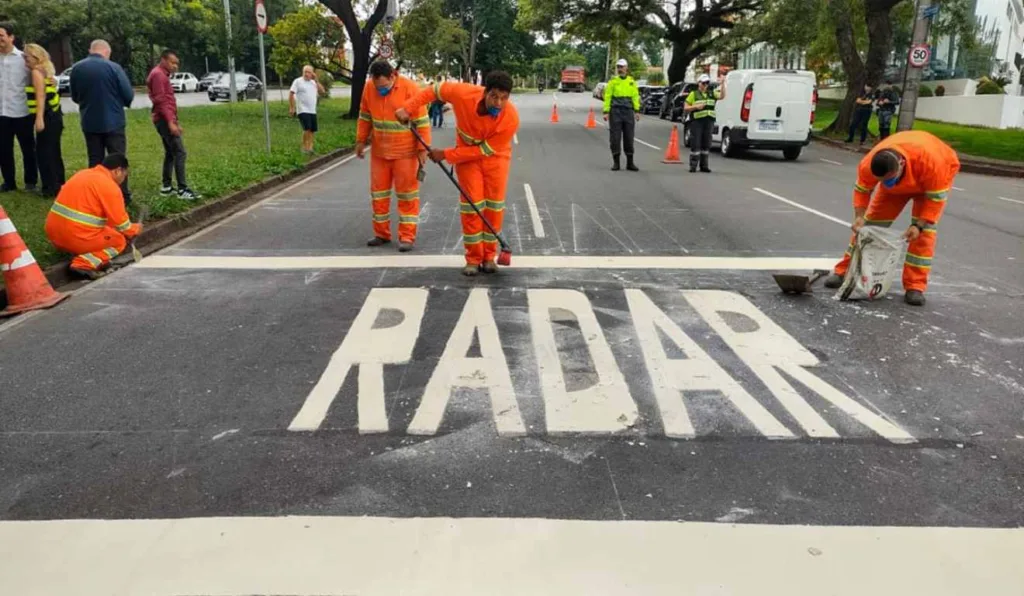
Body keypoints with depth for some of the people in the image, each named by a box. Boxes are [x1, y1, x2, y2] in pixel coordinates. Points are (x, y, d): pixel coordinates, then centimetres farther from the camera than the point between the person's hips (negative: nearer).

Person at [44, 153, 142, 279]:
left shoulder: (84, 174, 16)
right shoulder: (110, 186, -10)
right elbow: (121, 224, -7)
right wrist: (135, 229, 15)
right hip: (76, 237, -9)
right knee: (119, 240, 9)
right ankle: (85, 264, -12)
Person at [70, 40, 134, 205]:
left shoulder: (76, 68, 1)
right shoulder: (113, 67, -13)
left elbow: (75, 97, 12)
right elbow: (129, 95, -9)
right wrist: (122, 101, 13)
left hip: (89, 123, 4)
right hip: (113, 122, -4)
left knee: (95, 161, 11)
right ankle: (122, 197, 6)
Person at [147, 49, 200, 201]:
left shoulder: (163, 75, 21)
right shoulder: (158, 74, -11)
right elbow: (160, 100, -19)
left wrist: (175, 121, 22)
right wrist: (170, 122, -24)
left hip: (166, 120, 11)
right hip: (164, 120, -11)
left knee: (170, 153, 12)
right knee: (180, 152, -14)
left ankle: (166, 187, 14)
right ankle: (182, 189, -16)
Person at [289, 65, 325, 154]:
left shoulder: (313, 82, 14)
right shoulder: (298, 81, -5)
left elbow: (322, 91, 3)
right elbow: (291, 94, -9)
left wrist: (316, 80, -3)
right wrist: (291, 108, -14)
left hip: (312, 111, 7)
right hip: (303, 110, -7)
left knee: (312, 130, 8)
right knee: (307, 129, -18)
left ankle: (309, 147, 17)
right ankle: (304, 148, -10)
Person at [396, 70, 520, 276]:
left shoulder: (511, 117, -32)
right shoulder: (464, 94, -31)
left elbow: (485, 150, -25)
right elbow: (434, 90, -11)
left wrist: (446, 155, -23)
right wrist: (408, 108, -19)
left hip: (495, 156, 0)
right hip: (467, 153, 0)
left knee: (494, 205, -1)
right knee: (471, 203, -4)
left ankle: (489, 256, 11)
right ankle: (473, 258, 4)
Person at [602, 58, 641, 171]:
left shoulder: (632, 82, 11)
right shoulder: (613, 81, 4)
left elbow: (635, 97, 9)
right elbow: (607, 97, 0)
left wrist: (637, 110, 0)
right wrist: (606, 112, -8)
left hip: (628, 111, 2)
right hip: (615, 111, -2)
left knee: (629, 137, 4)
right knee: (615, 137, -1)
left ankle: (630, 162, 10)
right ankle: (616, 162, 6)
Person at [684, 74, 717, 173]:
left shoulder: (711, 94, 14)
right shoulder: (693, 94, 3)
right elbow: (685, 108, 1)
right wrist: (696, 106, -14)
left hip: (709, 121, 4)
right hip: (697, 121, -4)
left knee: (706, 144, 7)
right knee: (695, 144, -6)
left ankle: (704, 165, 13)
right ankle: (693, 165, -2)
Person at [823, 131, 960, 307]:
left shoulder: (931, 161, -45)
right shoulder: (868, 165, -37)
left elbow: (936, 197, -31)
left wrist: (918, 225, -38)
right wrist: (859, 217, -31)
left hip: (936, 178, -3)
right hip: (900, 181, 3)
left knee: (924, 232, -17)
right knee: (872, 221, -2)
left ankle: (915, 286, -12)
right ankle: (845, 272, 7)